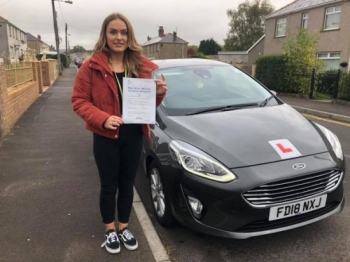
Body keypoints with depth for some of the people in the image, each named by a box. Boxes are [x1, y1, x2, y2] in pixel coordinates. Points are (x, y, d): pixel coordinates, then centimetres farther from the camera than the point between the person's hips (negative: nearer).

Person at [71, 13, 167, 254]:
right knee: (109, 186, 12)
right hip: (106, 138, -2)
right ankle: (110, 230, 35)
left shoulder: (143, 65, -1)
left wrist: (160, 93, -16)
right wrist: (102, 118, -23)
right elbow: (79, 101, -7)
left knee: (127, 185, 16)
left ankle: (123, 227, 38)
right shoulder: (92, 66, -10)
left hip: (134, 137, 3)